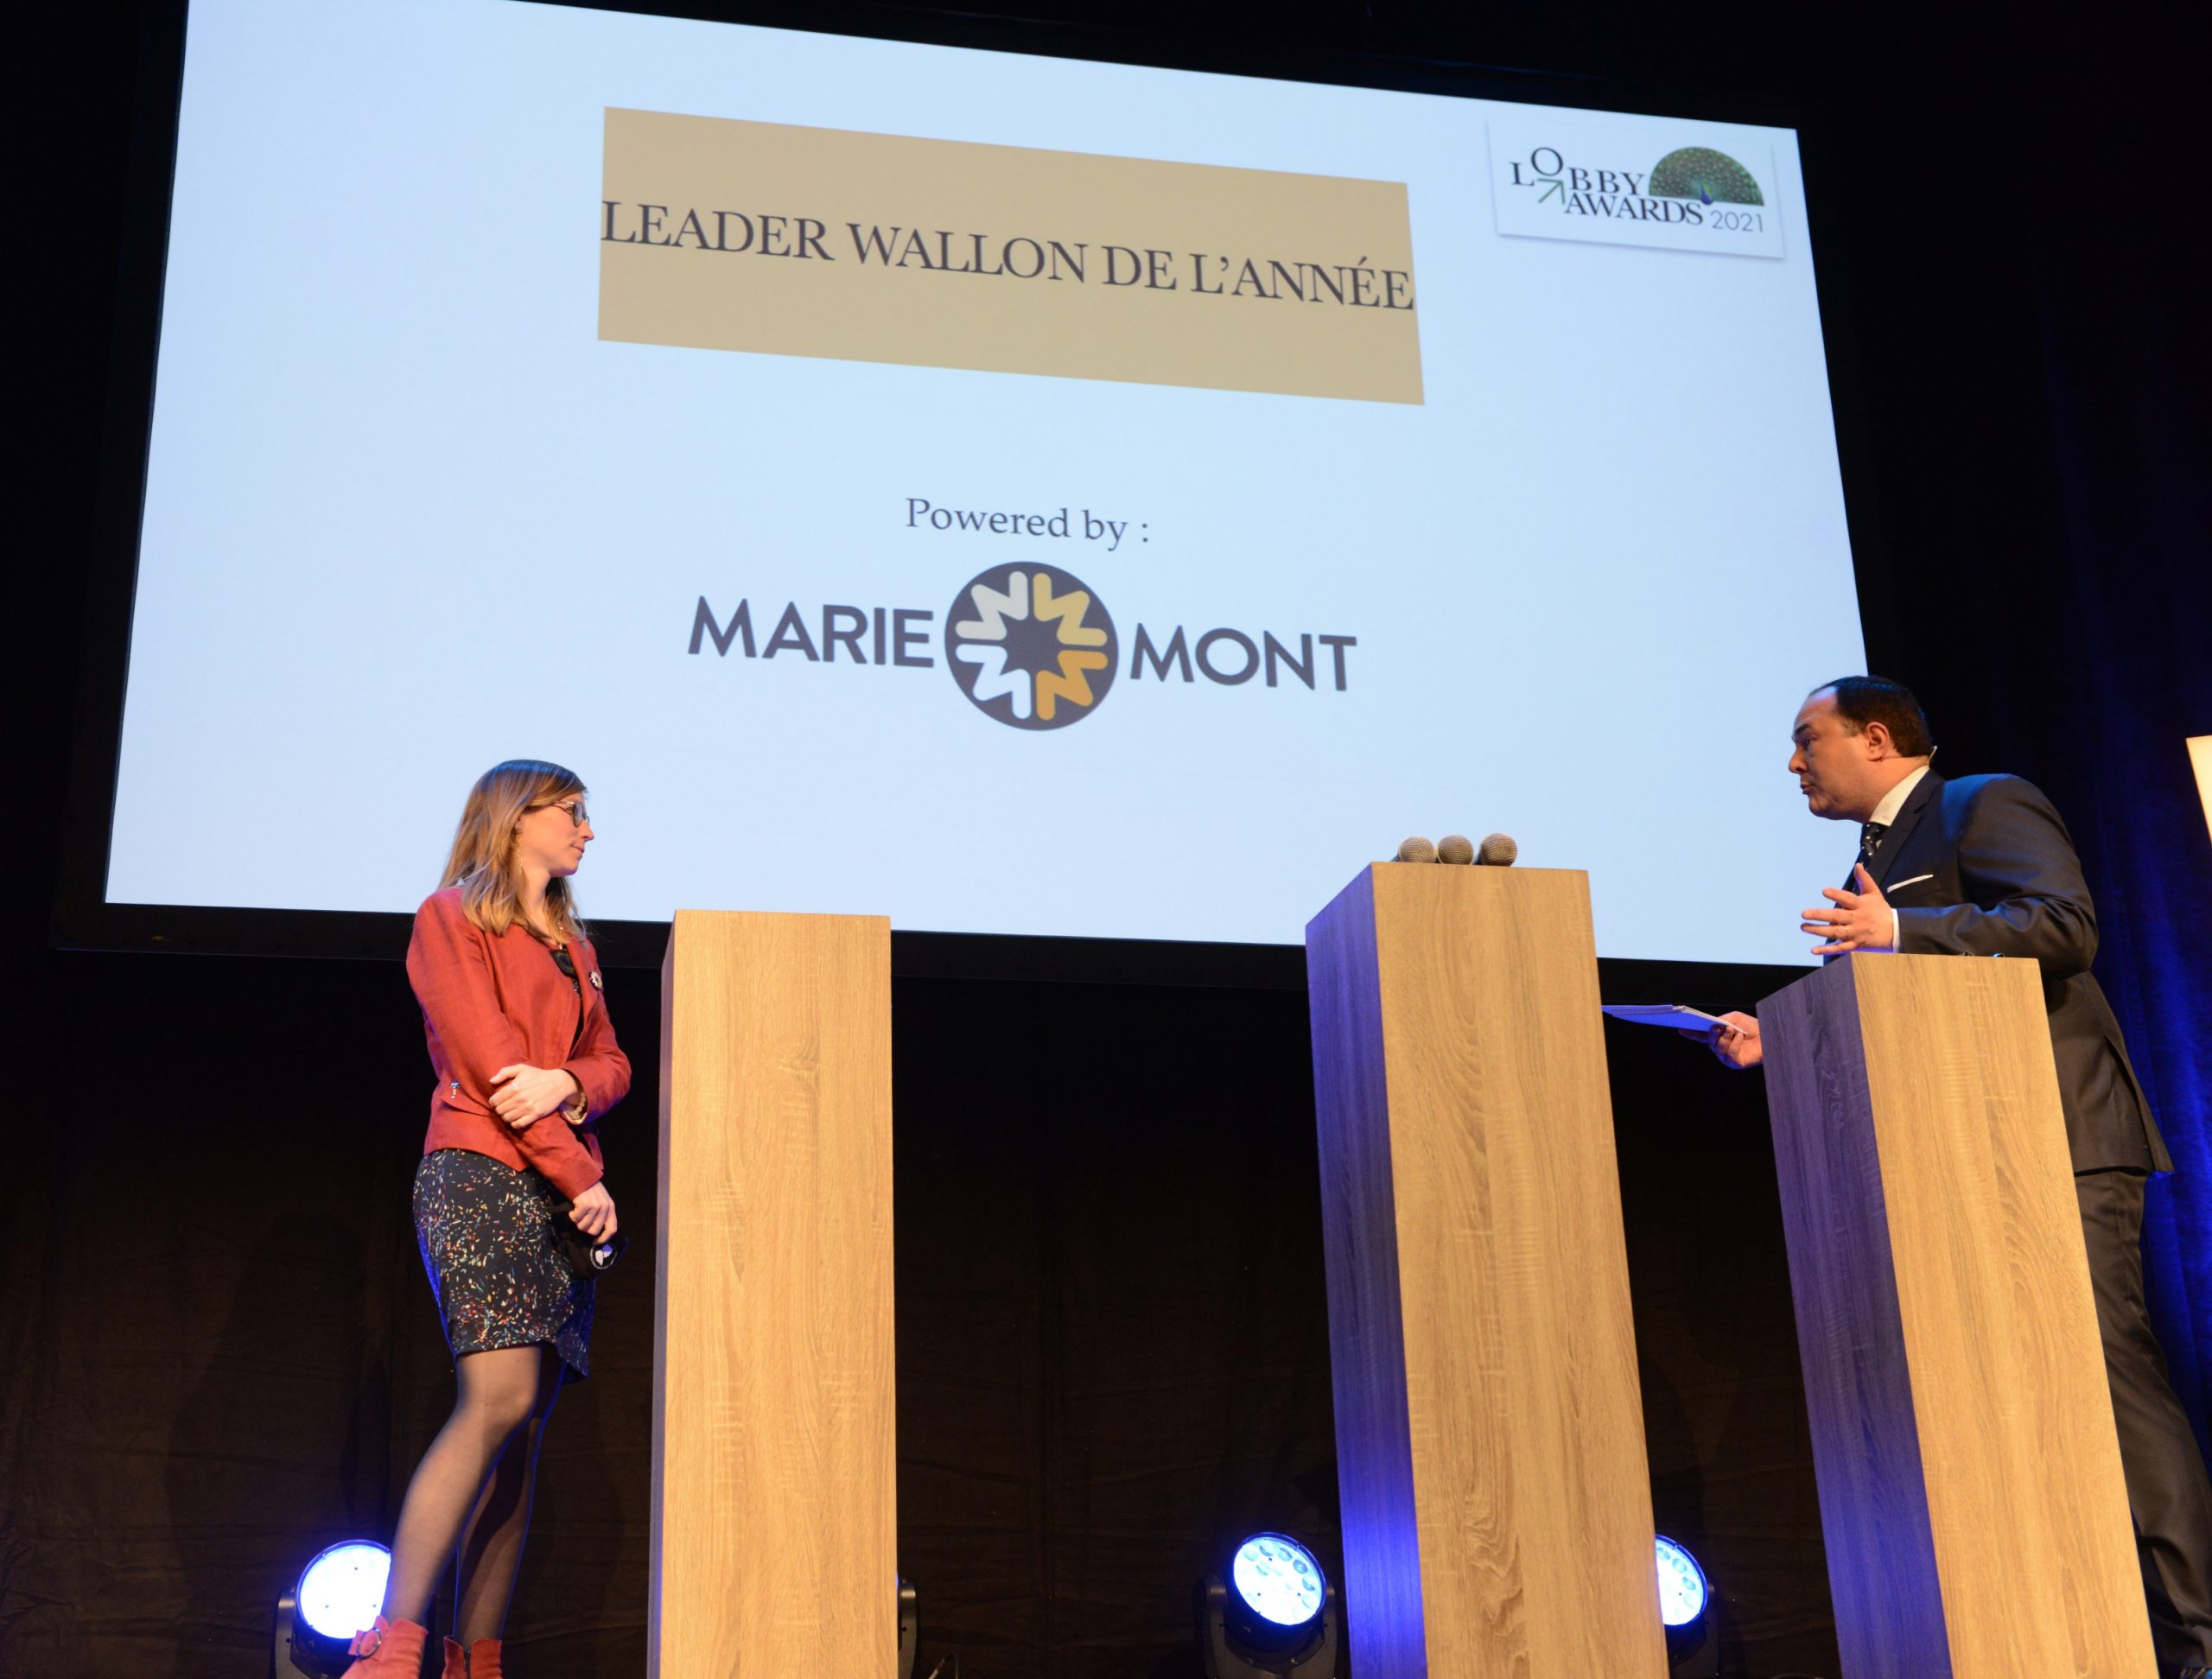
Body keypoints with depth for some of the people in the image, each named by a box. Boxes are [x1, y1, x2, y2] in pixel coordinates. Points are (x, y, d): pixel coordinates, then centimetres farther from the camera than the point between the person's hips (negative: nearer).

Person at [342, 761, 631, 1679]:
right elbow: (487, 1058, -7)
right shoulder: (451, 917, 3)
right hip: (481, 1176, -7)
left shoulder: (572, 945, 25)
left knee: (523, 1431, 0)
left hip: (561, 1191, 7)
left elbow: (612, 1061, 15)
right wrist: (580, 1178, -10)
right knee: (499, 1398, -22)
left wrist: (566, 1083, -10)